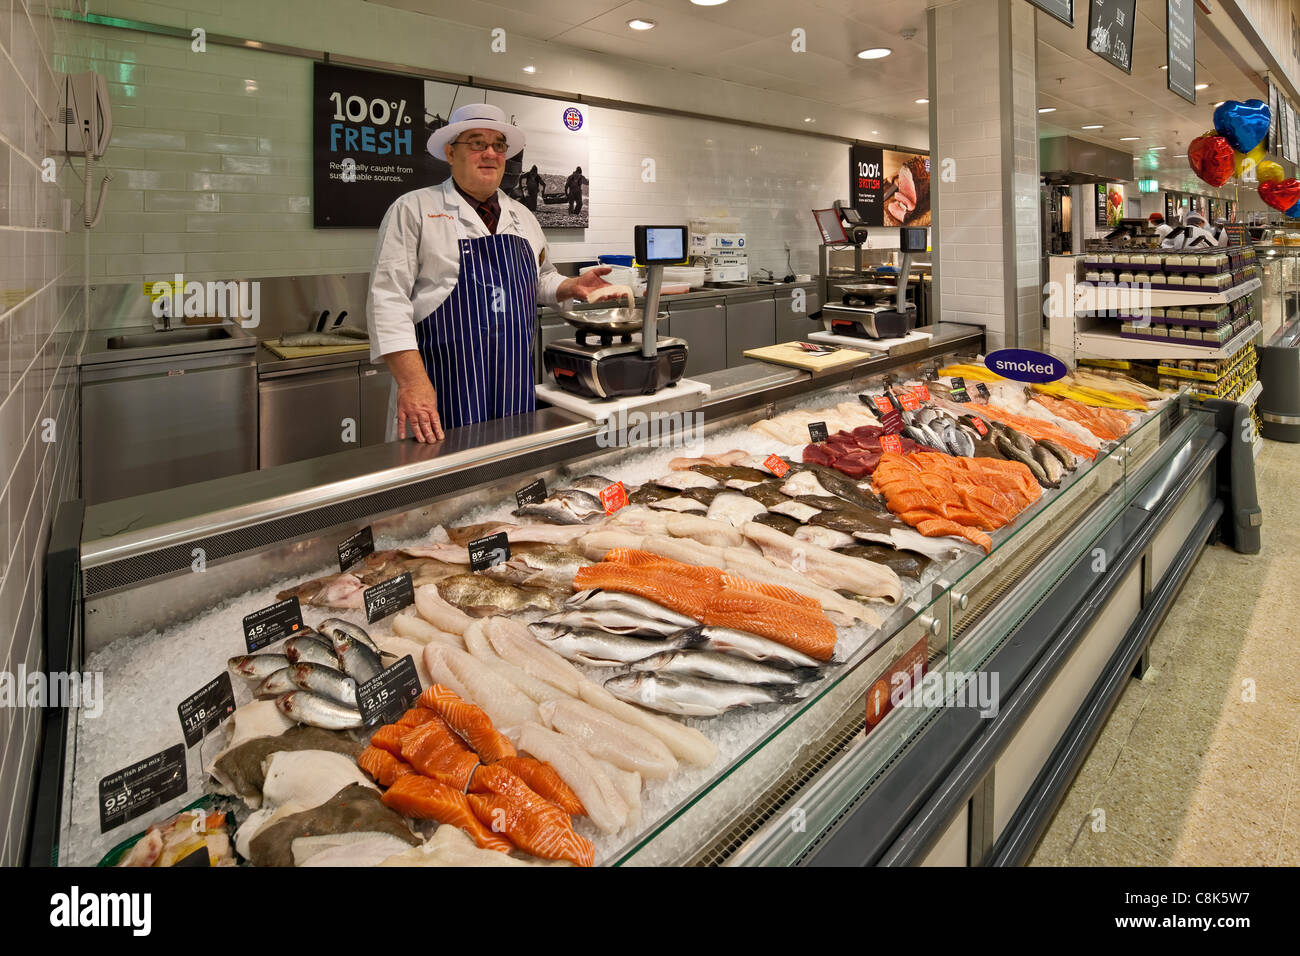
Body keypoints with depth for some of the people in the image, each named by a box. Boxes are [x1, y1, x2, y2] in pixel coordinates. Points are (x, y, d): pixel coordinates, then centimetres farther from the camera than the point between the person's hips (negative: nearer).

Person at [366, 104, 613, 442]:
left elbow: (541, 280, 31)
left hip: (516, 389, 5)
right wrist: (411, 382, -22)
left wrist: (572, 287, 7)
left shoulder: (523, 217, 17)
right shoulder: (414, 209, -2)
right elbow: (388, 297, -10)